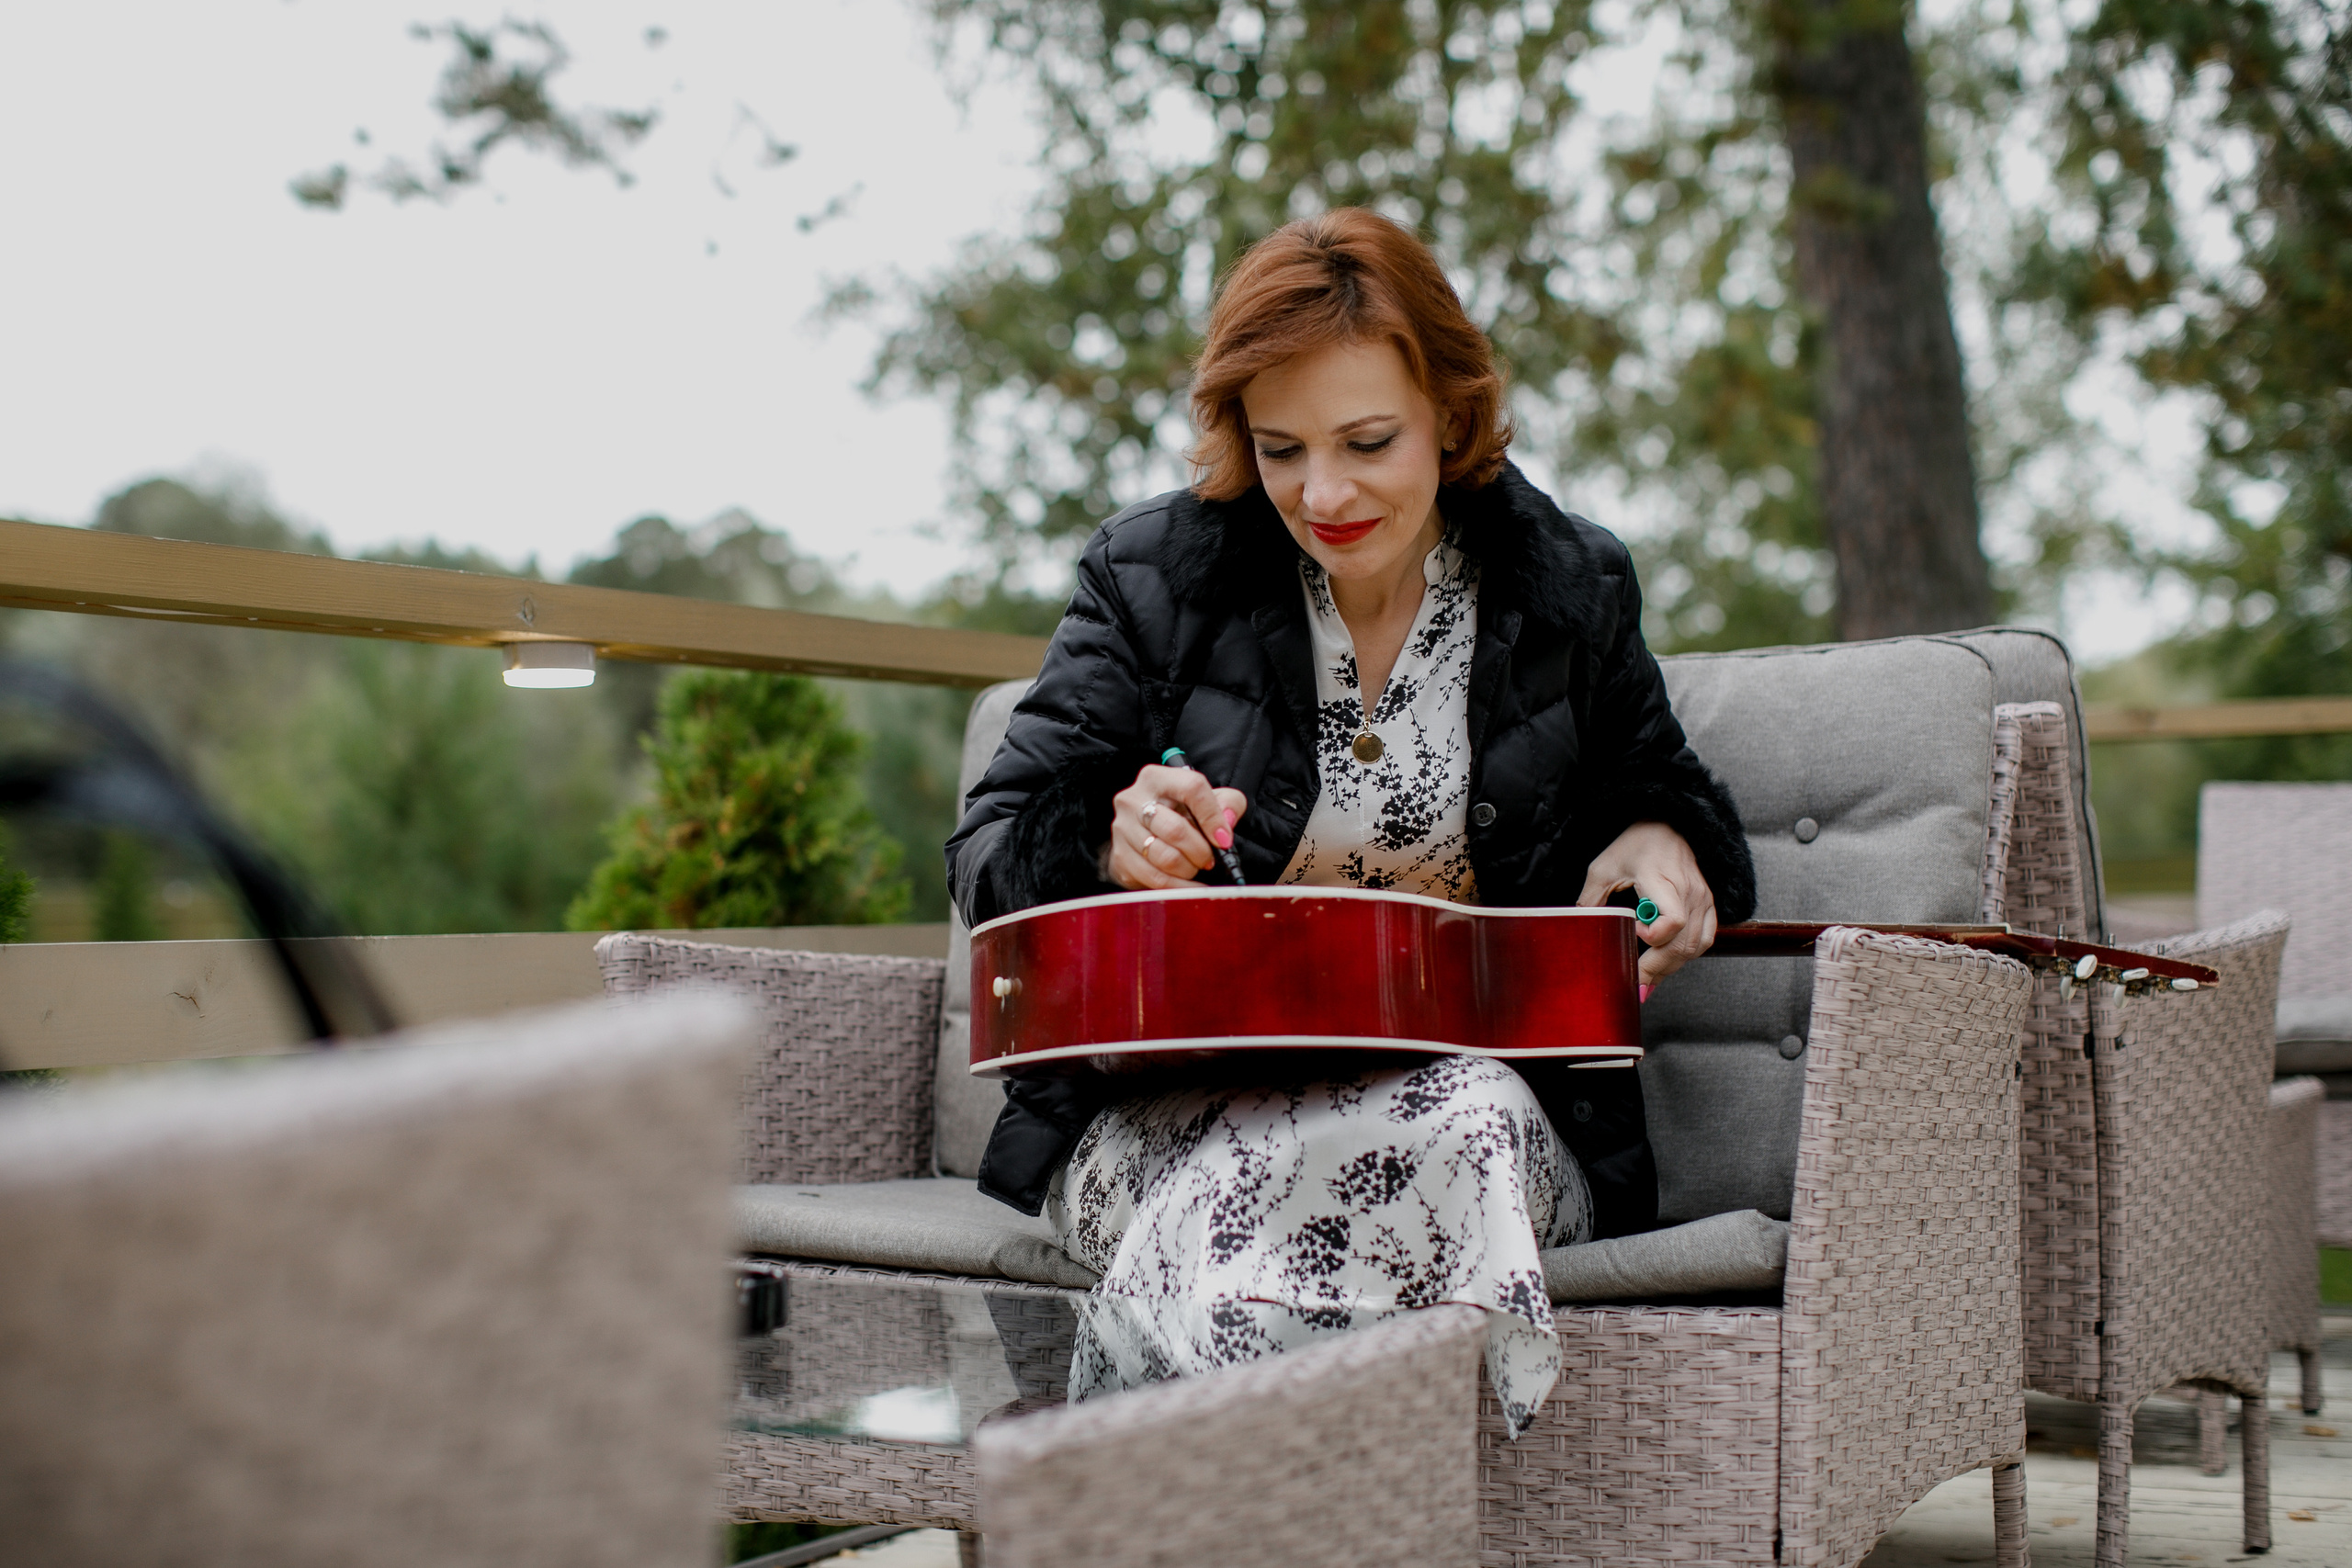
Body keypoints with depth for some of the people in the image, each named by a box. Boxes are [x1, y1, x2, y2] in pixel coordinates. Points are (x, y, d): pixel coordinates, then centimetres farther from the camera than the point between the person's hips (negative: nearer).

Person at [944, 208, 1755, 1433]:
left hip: (1473, 1093, 2)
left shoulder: (1568, 591, 7)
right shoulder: (1153, 577, 3)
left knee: (1471, 1124, -36)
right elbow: (988, 860, 3)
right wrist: (1116, 844, -20)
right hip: (1173, 1109, -1)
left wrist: (1662, 845, -1)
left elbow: (1657, 789, 24)